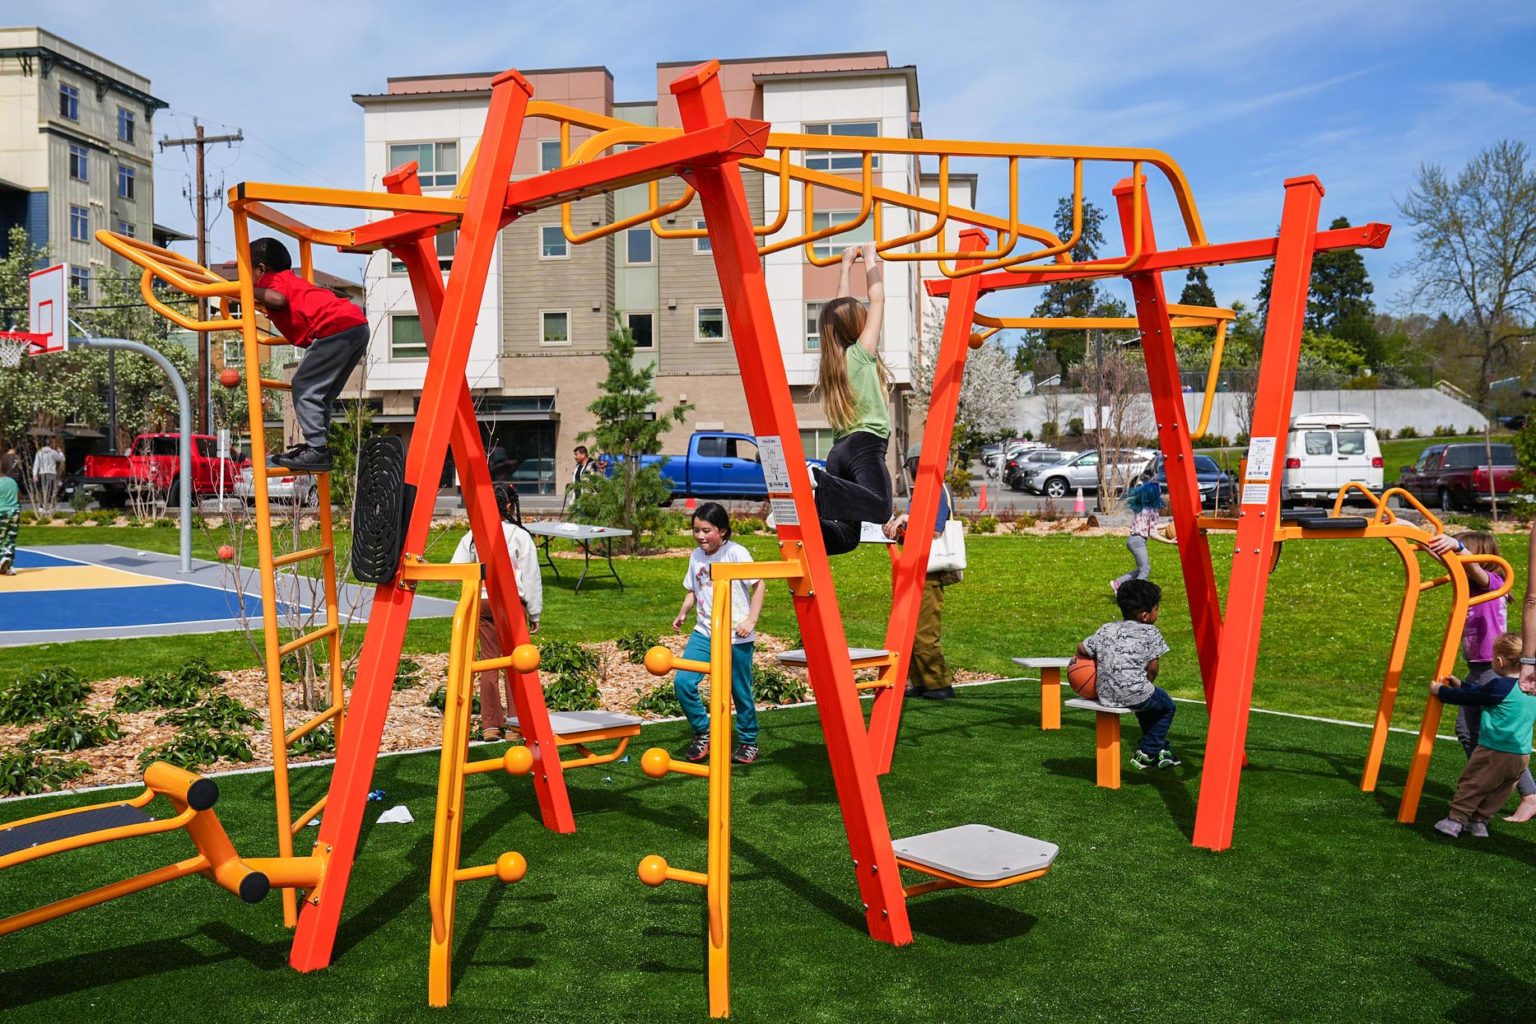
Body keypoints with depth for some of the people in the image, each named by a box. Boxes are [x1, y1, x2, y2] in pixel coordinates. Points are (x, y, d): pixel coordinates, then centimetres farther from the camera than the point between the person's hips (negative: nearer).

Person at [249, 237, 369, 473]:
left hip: (336, 327, -9)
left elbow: (278, 298, -16)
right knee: (321, 392, 17)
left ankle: (317, 449, -11)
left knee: (304, 386, -6)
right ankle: (318, 446, 17)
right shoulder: (291, 279, 32)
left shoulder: (271, 279, 6)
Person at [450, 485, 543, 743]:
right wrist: (535, 614, 3)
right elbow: (531, 578, -4)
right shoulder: (520, 536, -7)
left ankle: (491, 725, 10)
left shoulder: (472, 536, 1)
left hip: (482, 603, 3)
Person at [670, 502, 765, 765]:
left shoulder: (736, 553, -10)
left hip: (736, 636, -5)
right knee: (682, 681, -12)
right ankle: (702, 733, 8)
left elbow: (758, 584, -8)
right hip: (704, 632, 5)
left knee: (740, 691, 5)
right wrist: (683, 613, 4)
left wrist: (751, 620, -14)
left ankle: (748, 742, 27)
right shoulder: (696, 556, 8)